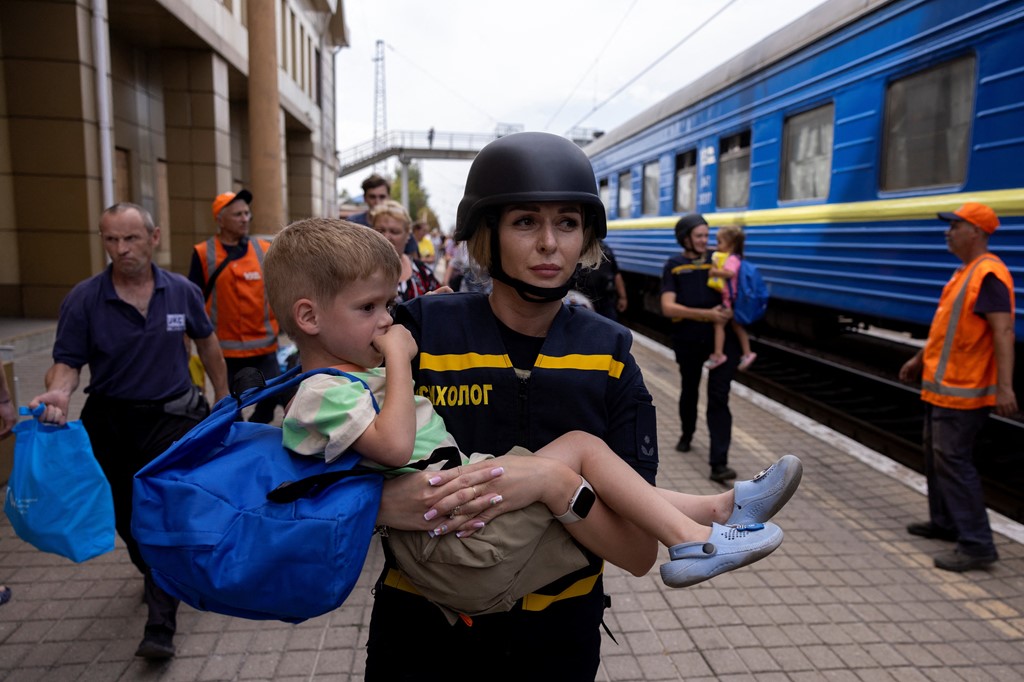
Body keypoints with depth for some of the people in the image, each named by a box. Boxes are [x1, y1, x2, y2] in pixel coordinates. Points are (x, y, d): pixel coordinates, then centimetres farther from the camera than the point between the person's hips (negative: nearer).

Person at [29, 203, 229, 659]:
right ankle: (151, 574, 49)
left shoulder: (182, 292, -5)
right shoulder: (83, 299, -9)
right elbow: (68, 362, -8)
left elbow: (206, 342, 10)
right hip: (111, 423, 1)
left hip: (173, 418, -1)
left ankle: (160, 625, 1)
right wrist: (58, 392, -31)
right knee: (126, 518, 18)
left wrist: (223, 397, 12)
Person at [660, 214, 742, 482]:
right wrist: (706, 314, -22)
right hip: (689, 339, 0)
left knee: (718, 397, -7)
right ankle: (687, 434, 47)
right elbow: (668, 307, -14)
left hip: (721, 336, 0)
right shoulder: (674, 266, -2)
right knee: (689, 390, 20)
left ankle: (718, 463, -8)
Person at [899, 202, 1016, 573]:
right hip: (943, 384, 10)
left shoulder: (988, 274, -18)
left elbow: (1003, 331, -26)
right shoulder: (965, 272, 14)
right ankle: (945, 523, 31)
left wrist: (1004, 386, -33)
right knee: (936, 455, 18)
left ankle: (976, 545, -1)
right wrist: (920, 359, 28)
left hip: (961, 390, -10)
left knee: (952, 460, -9)